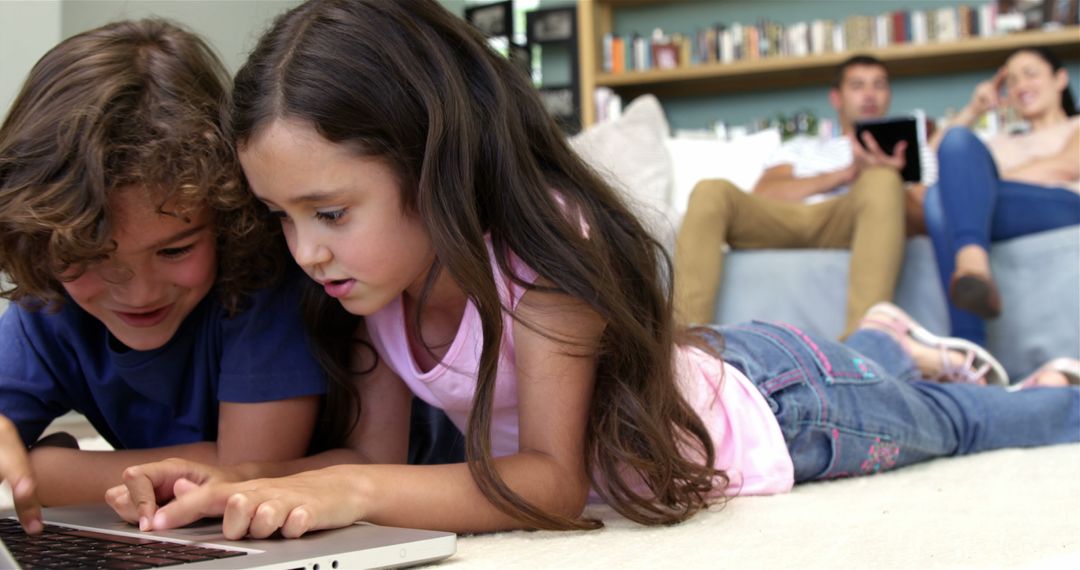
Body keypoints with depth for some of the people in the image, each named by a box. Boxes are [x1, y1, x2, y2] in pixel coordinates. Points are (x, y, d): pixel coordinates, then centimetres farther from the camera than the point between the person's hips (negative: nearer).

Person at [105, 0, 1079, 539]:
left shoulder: (543, 250, -39)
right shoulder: (378, 272, -19)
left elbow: (554, 483, -40)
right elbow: (378, 455, -16)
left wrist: (348, 492, -50)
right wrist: (250, 486, -36)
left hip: (773, 415, -5)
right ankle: (886, 339, 52)